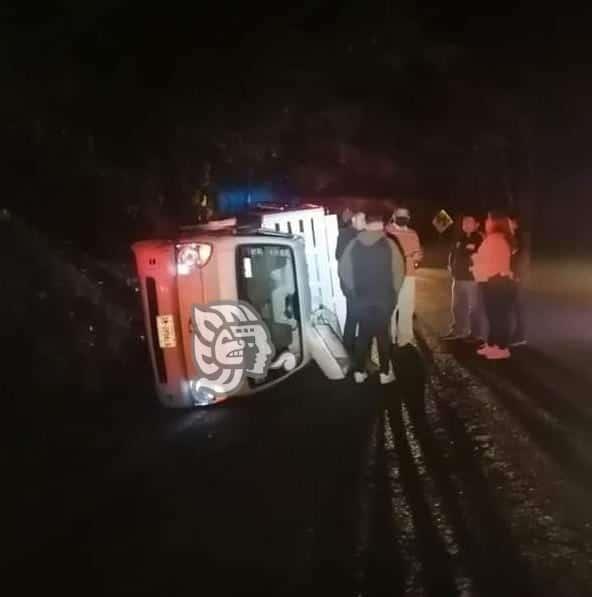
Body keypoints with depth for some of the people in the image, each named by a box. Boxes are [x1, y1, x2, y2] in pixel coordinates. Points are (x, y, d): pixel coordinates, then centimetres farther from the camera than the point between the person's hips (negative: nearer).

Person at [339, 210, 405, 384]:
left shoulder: (354, 244, 0)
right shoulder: (388, 244, -7)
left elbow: (343, 269, 2)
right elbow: (399, 269, -6)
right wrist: (394, 292, 8)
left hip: (362, 298, 2)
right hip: (384, 298, -2)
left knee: (363, 334, 12)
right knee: (383, 335, 7)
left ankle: (359, 371, 14)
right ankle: (385, 373, 12)